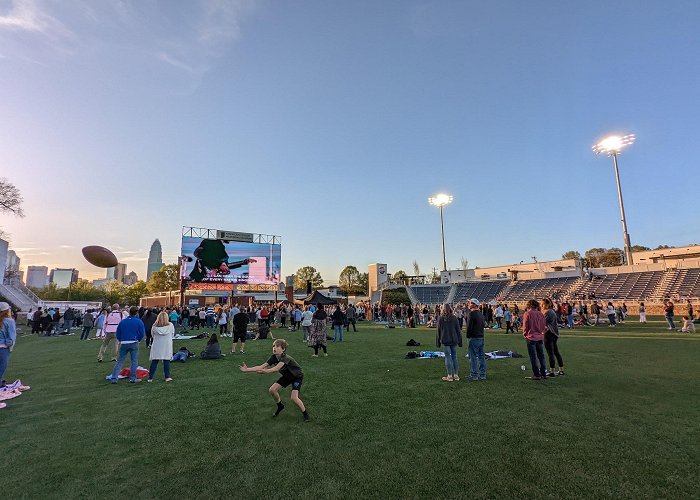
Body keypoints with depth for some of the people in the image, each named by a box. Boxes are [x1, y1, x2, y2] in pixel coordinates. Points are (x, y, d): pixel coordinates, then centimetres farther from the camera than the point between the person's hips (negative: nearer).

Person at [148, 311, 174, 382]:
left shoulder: (155, 326, -9)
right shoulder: (170, 325, -9)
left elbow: (152, 335, 7)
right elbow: (172, 334, 5)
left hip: (157, 346, 1)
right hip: (167, 346, 0)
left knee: (154, 361, 9)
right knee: (166, 361, 6)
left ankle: (150, 377, 14)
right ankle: (167, 377, 8)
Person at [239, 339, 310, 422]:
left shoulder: (286, 358, -35)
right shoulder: (274, 357, -15)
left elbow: (276, 368, -50)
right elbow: (261, 367, -20)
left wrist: (266, 371, -64)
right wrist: (247, 369, -28)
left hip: (297, 376, -7)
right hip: (287, 376, 7)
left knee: (294, 397, -21)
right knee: (272, 390, -3)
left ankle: (305, 414, 3)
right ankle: (280, 406, 24)